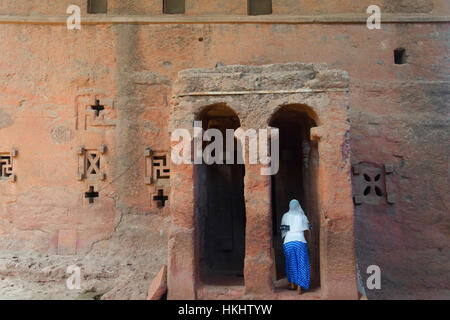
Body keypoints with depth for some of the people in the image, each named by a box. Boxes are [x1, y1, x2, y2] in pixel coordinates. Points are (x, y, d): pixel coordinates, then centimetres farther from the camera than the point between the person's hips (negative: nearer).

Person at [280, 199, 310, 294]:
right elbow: (305, 231, 5)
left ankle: (292, 284, 24)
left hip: (288, 241, 1)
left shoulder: (285, 216, 7)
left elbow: (283, 230, 4)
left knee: (291, 263, 17)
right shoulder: (302, 216, 6)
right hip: (300, 241, -1)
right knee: (301, 263, 5)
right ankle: (299, 287, 0)